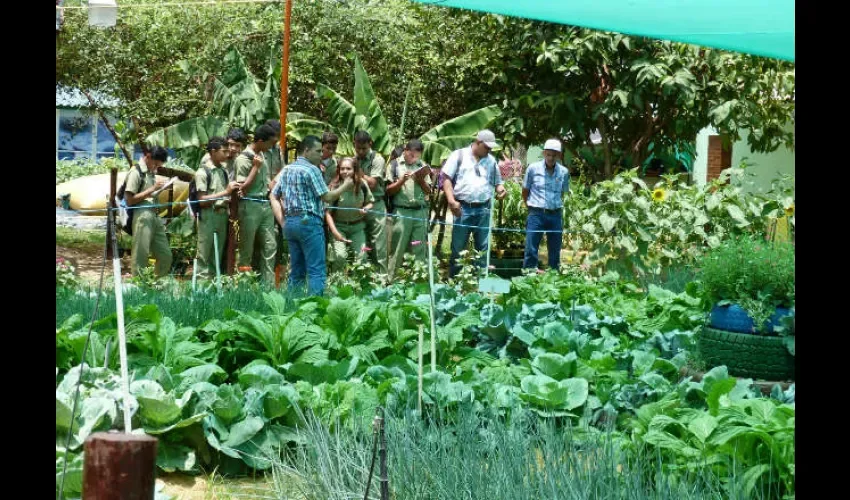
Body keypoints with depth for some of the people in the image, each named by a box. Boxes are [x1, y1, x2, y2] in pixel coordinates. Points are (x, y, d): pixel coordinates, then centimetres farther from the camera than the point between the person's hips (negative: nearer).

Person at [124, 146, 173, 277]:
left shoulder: (151, 172, 17)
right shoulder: (136, 172, -7)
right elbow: (129, 200, -12)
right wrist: (152, 189, -14)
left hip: (155, 217, 8)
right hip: (142, 218, -8)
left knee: (165, 255, 8)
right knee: (141, 257, -5)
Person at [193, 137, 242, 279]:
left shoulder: (223, 171, 11)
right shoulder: (203, 172, -8)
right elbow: (202, 200, -13)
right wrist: (225, 192, -17)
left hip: (222, 215, 7)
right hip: (208, 216, -7)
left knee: (217, 255, 11)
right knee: (204, 255, -3)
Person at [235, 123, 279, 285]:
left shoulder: (261, 155, 10)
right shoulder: (243, 159, -13)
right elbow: (243, 187, -16)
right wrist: (256, 167, -18)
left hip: (265, 204, 8)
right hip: (250, 206, -8)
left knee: (270, 246, 5)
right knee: (247, 249, 0)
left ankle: (268, 283, 9)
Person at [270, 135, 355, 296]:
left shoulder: (286, 170, 15)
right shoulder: (311, 170, -8)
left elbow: (273, 196, 15)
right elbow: (327, 197, -10)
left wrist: (282, 221, 10)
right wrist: (345, 186, 5)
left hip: (289, 222, 8)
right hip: (309, 222, -8)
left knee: (296, 270, 12)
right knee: (316, 270, -8)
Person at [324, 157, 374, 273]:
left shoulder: (362, 185, -7)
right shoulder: (334, 187, -16)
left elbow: (370, 202, 11)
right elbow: (328, 212, -14)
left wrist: (366, 209, -13)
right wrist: (335, 232, -23)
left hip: (357, 226, 3)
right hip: (339, 226, -3)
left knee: (361, 256, -9)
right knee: (340, 255, -22)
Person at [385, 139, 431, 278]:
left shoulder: (422, 166, 12)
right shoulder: (395, 165, 5)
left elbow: (428, 191, 12)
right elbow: (389, 191, 2)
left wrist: (421, 180, -6)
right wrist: (402, 180, -12)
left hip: (421, 211, 3)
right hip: (402, 212, -2)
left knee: (419, 249, 1)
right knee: (397, 248, -5)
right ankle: (390, 278, -2)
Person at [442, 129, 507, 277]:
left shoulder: (491, 160, 14)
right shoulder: (459, 155, 1)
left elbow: (497, 181, 23)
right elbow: (446, 178, -3)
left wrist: (500, 188, -2)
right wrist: (451, 200, -14)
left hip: (484, 209, 4)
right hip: (463, 208, -4)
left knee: (483, 247, 5)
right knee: (458, 247, 2)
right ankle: (453, 279, 8)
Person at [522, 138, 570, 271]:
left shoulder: (564, 172, 4)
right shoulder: (533, 168, -3)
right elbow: (525, 191, 7)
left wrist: (556, 204, 13)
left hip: (556, 215, 3)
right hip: (537, 214, -3)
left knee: (555, 252, 8)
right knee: (531, 251, -6)